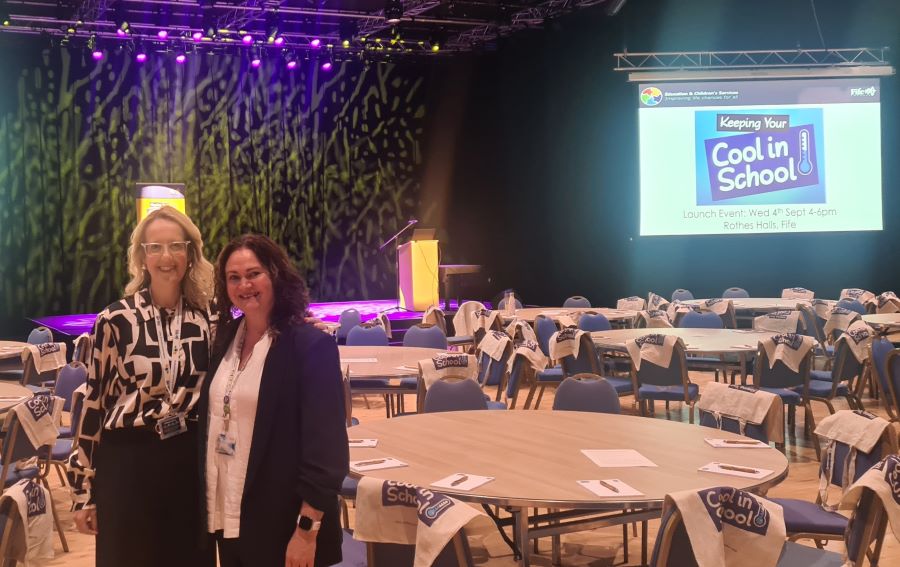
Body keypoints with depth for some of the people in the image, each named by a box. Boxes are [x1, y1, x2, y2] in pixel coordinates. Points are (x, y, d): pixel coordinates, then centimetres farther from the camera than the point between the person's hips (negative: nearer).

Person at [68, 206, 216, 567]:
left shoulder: (208, 318, 1)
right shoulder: (116, 320, -8)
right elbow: (94, 403, -4)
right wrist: (83, 489, -3)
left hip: (190, 461, 3)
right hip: (127, 462, -3)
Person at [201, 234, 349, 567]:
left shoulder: (311, 345, -14)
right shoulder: (226, 339, 5)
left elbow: (326, 446, -16)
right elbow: (211, 421, 13)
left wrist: (308, 529, -18)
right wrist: (209, 505, 11)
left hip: (282, 524, -6)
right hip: (227, 516, 6)